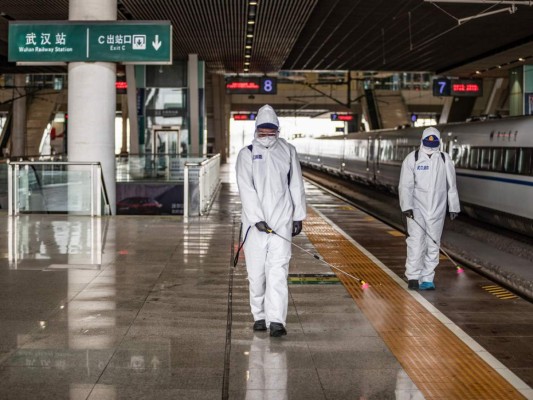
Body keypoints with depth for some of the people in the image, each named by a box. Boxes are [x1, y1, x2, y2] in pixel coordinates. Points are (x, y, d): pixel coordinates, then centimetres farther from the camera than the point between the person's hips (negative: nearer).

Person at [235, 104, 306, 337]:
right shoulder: (247, 154, 1)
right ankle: (259, 316, 20)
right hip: (255, 222, 0)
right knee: (256, 272, 4)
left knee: (278, 270, -9)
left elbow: (296, 186, 13)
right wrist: (257, 219, -16)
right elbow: (246, 189, -7)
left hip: (282, 220, 0)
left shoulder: (288, 152, 8)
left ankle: (276, 321, -13)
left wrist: (298, 217, 11)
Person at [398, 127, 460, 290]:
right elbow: (405, 185, -7)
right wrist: (407, 206, -18)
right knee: (416, 241, -11)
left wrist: (453, 207, 10)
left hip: (437, 209, 3)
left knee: (433, 244, 4)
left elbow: (451, 186, 10)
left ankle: (427, 279, 10)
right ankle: (413, 277, -5)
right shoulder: (412, 158, -3)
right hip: (417, 208, -3)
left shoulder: (445, 159, 4)